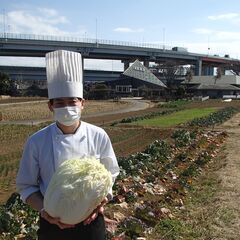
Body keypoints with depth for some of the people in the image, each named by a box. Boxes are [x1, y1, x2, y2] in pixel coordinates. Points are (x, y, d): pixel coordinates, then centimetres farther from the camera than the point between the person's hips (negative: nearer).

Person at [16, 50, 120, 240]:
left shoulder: (98, 136, -11)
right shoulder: (37, 141, -12)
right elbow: (26, 186, -3)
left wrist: (100, 201, -15)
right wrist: (43, 210, -18)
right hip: (53, 224, 0)